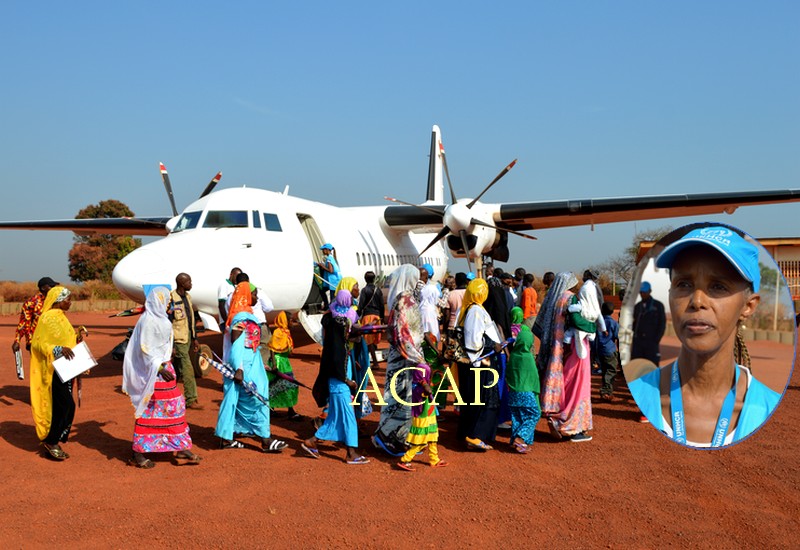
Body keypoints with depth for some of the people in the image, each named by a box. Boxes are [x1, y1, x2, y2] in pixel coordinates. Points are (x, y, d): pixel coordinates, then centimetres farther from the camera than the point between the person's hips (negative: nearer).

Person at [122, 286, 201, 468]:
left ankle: (181, 447, 17)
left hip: (163, 366, 9)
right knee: (149, 410, -3)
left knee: (175, 406, 10)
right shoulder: (148, 320, -16)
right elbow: (145, 348, -20)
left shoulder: (160, 318, 13)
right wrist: (159, 367, -25)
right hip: (153, 371, -9)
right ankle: (137, 453, 6)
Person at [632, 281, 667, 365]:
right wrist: (634, 340, 3)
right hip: (637, 342, 4)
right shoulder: (637, 306, 15)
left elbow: (662, 325, 1)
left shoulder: (658, 305, 4)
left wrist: (656, 341, -7)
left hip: (651, 342, -4)